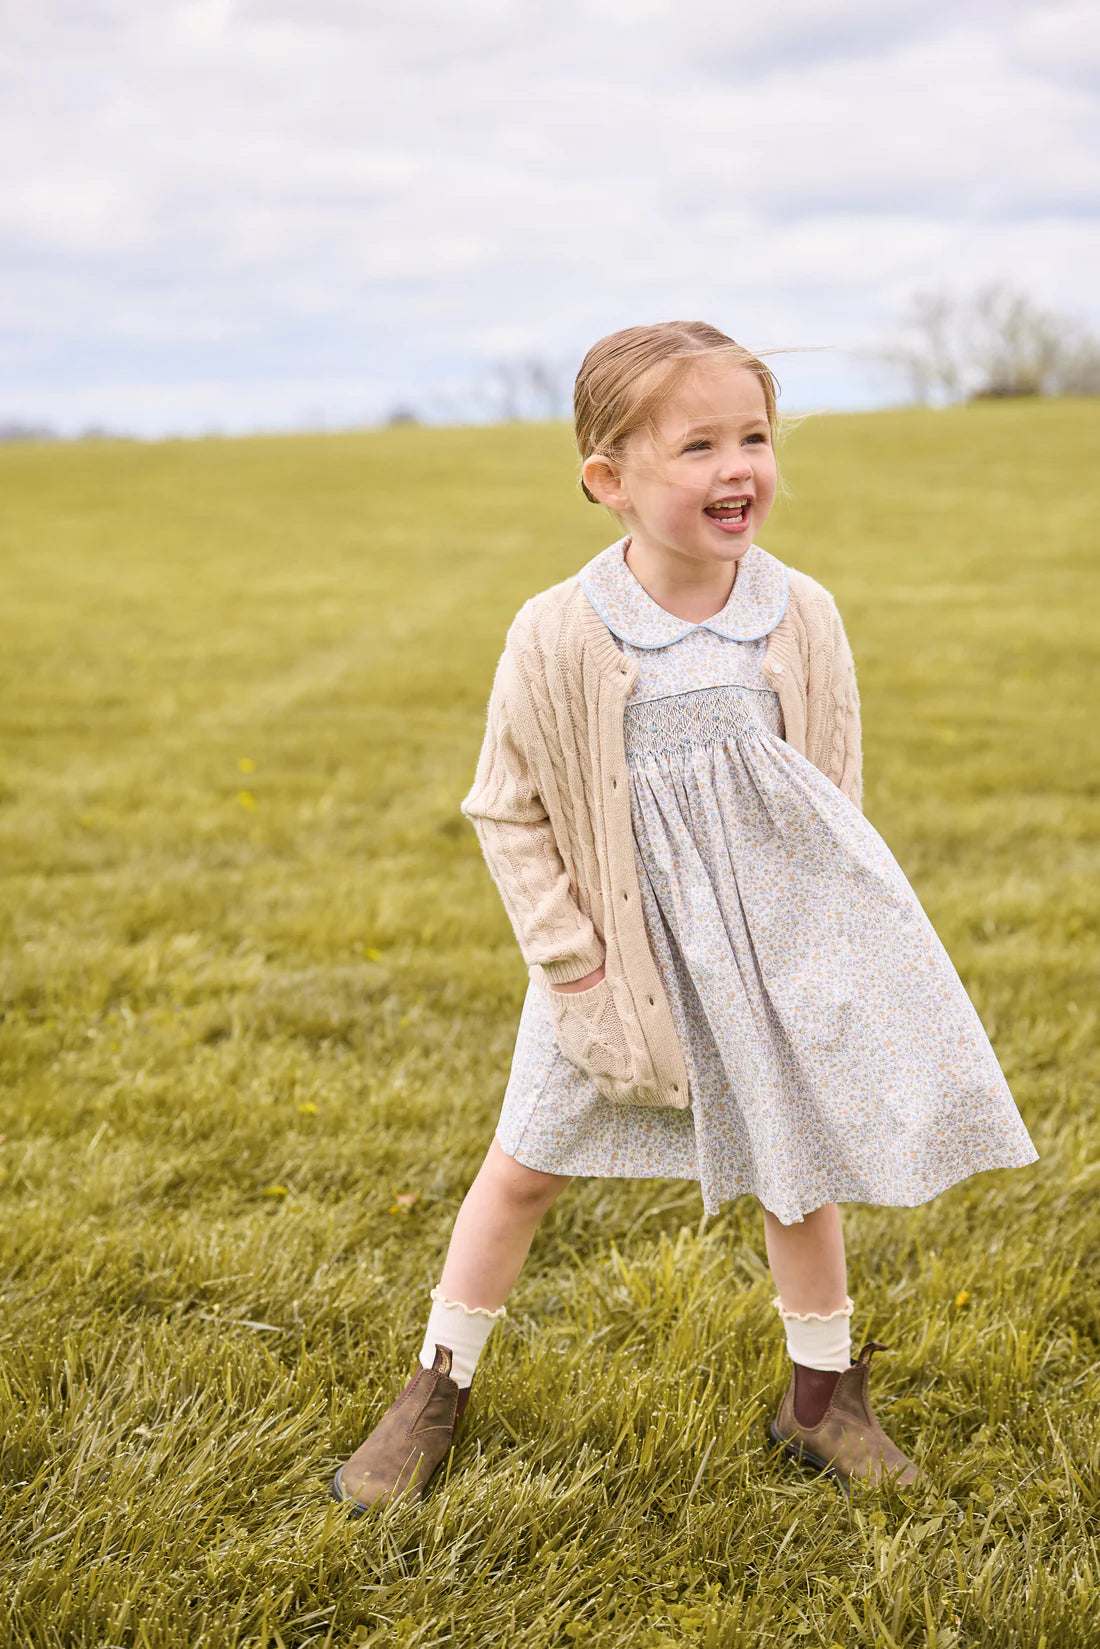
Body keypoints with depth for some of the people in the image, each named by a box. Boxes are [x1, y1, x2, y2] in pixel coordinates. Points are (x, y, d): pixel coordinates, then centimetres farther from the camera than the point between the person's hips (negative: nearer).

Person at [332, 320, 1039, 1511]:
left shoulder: (801, 619, -9)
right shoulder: (558, 636, -17)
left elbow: (834, 790, 3)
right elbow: (507, 810, -7)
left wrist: (808, 941, 0)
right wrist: (568, 957, -10)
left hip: (776, 948, 2)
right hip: (621, 960, -2)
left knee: (800, 1164, 12)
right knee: (526, 1165, 8)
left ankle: (823, 1394, 34)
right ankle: (438, 1387, 28)